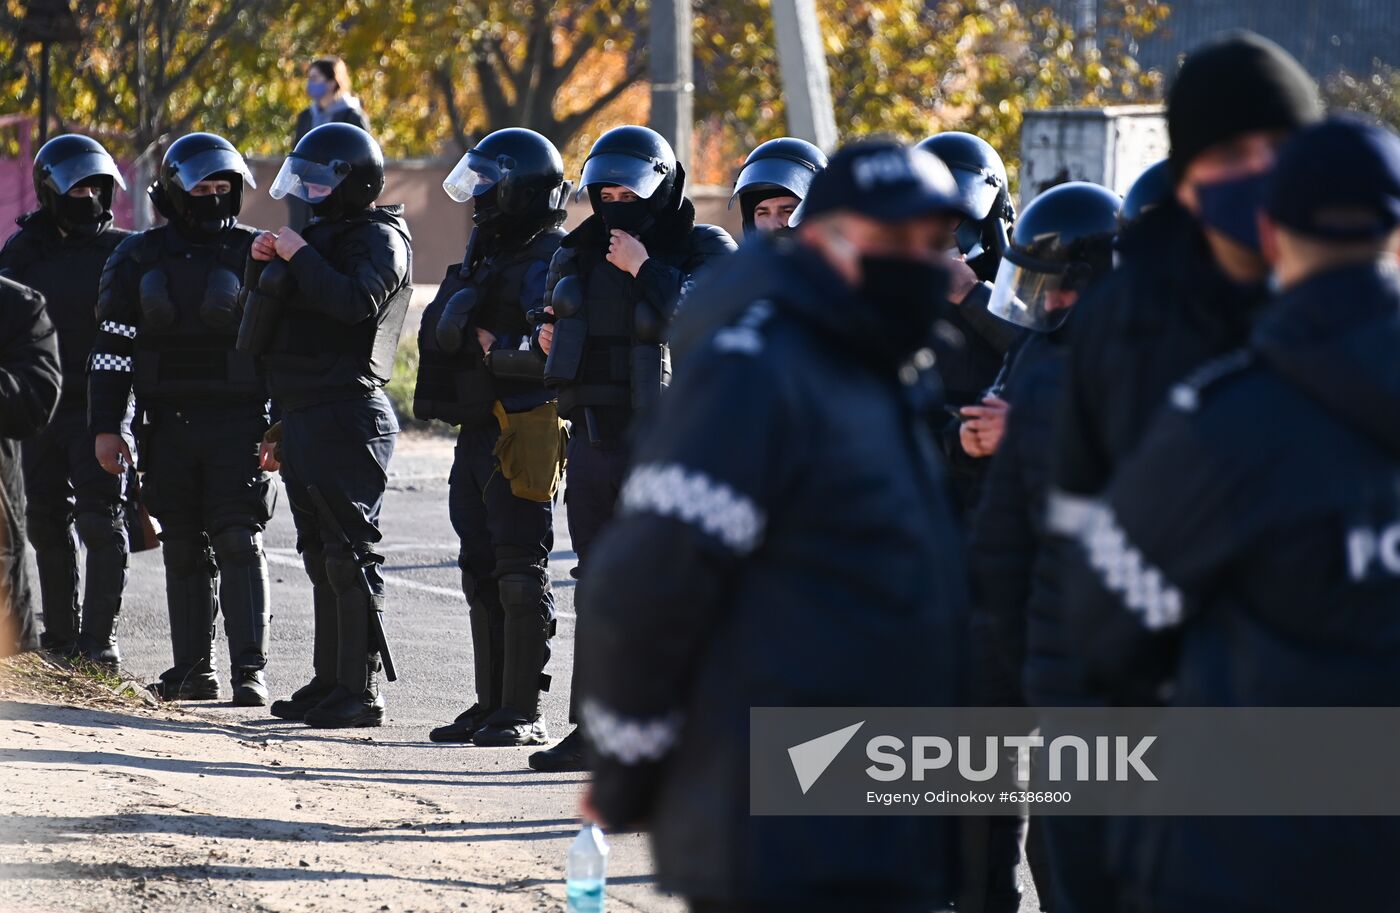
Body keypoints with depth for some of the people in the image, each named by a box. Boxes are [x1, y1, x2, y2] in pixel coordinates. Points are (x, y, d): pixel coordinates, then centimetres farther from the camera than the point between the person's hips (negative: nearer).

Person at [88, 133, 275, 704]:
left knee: (238, 542, -10)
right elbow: (113, 348, 7)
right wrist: (106, 428, 0)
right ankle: (193, 668, 15)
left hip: (238, 423, -2)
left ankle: (249, 670, -12)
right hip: (168, 424, 2)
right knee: (184, 550, 7)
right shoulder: (139, 260, 6)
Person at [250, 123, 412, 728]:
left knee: (349, 553, -10)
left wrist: (300, 258, -18)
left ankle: (360, 690, -10)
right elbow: (264, 318, 26)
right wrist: (262, 265, 9)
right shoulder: (322, 235, 20)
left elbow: (357, 302, -27)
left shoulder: (379, 239, -7)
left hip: (347, 418, -10)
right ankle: (329, 682, 16)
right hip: (301, 417, 10)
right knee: (321, 556, 11)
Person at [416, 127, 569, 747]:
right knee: (483, 574, 12)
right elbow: (446, 334, 21)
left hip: (522, 434, -10)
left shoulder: (547, 263, -11)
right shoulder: (485, 257, 18)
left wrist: (495, 349, -18)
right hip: (477, 434, 10)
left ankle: (523, 711, -5)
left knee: (520, 573, -7)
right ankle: (492, 706, 19)